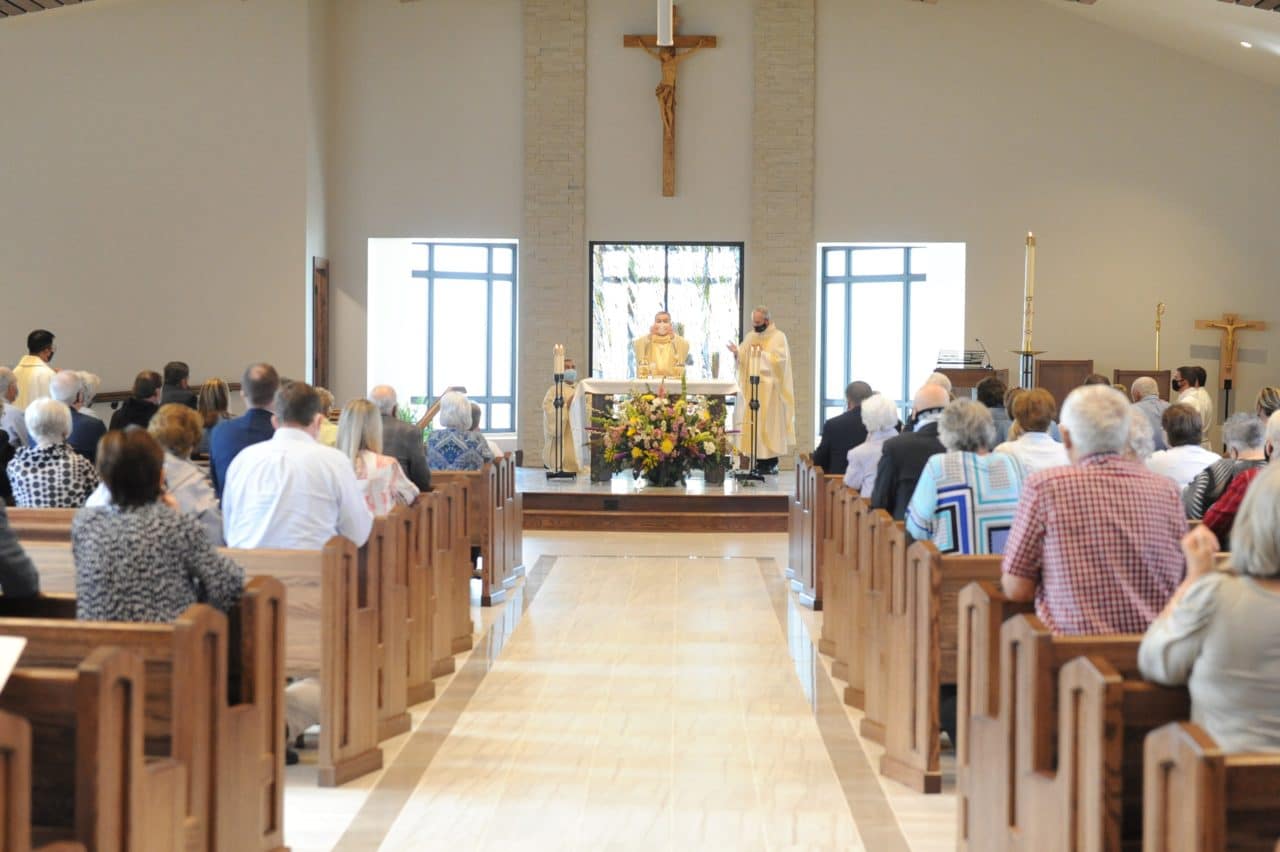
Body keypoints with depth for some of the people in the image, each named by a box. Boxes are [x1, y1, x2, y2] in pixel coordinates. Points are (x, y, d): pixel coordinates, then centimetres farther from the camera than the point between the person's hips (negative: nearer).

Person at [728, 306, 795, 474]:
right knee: (753, 422, 0)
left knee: (768, 422, -6)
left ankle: (772, 462, -1)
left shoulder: (778, 337, -2)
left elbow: (779, 360, -13)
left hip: (770, 389, -5)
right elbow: (743, 360, 8)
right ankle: (760, 460, 3)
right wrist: (737, 353, -12)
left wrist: (761, 352, -14)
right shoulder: (750, 337, 14)